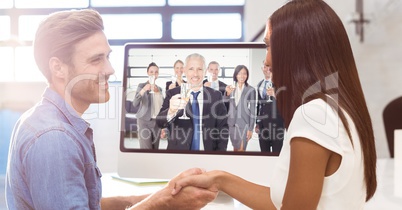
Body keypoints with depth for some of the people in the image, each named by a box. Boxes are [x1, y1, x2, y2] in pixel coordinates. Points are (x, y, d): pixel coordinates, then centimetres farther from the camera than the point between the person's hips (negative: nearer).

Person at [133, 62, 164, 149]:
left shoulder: (159, 89, 14)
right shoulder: (141, 86, -2)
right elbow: (135, 103, -17)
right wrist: (143, 90, -31)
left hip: (157, 122, 5)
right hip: (145, 121, -5)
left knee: (155, 149, 4)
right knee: (146, 149, -14)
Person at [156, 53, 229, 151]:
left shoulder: (216, 96, -4)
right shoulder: (173, 94, -7)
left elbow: (222, 128, 0)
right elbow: (160, 122, -19)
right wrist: (171, 111, -39)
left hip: (208, 149, 1)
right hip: (179, 149, -1)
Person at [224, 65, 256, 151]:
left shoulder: (251, 90, -6)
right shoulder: (231, 88, 4)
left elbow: (252, 110, -4)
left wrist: (251, 129, -6)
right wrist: (227, 93, -23)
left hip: (244, 123, -4)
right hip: (232, 123, 4)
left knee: (241, 150, -8)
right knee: (235, 149, 12)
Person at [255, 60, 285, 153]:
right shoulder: (259, 85, 13)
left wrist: (275, 95, -33)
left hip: (276, 122, -6)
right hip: (262, 123, 6)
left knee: (276, 152, -4)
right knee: (264, 152, 12)